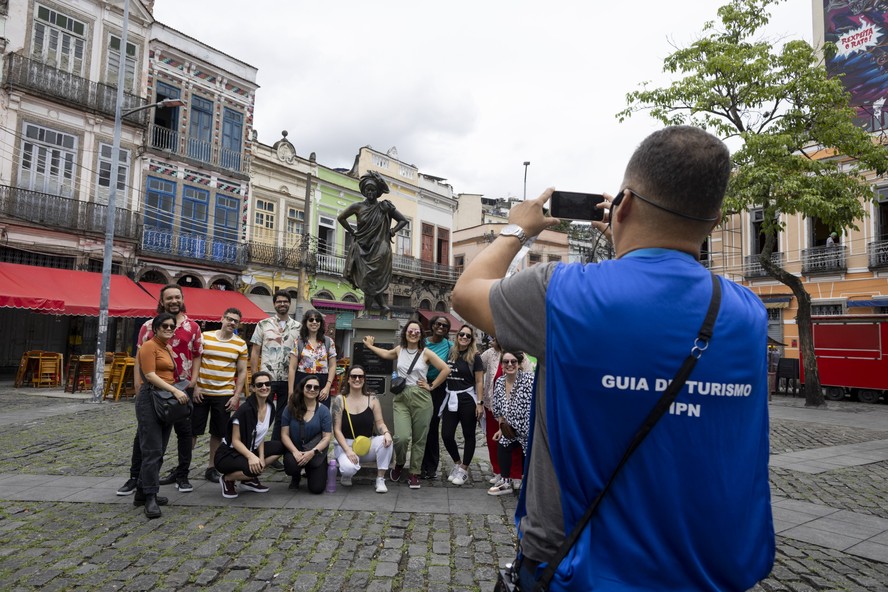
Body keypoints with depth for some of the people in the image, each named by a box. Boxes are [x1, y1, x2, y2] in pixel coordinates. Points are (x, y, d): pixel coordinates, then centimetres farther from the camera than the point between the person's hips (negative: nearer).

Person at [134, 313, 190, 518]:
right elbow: (150, 375, -17)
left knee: (159, 451, 11)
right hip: (150, 399, -9)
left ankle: (142, 493, 21)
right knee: (152, 451, -9)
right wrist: (175, 390, -23)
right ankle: (150, 498, -5)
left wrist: (178, 390, 8)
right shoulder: (149, 346, -8)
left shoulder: (168, 349, 17)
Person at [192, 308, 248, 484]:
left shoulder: (241, 344, 2)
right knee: (192, 430, 6)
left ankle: (211, 467, 22)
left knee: (218, 433, 8)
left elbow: (242, 372, 4)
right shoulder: (205, 337, -1)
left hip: (224, 395, 1)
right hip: (201, 393, -1)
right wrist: (195, 386, -6)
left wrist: (236, 396, -2)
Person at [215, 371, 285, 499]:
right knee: (253, 468, -34)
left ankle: (250, 479, 5)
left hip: (250, 449, 8)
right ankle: (227, 479, -2)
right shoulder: (245, 410, -24)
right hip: (228, 454, -8)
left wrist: (261, 457, -10)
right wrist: (251, 456, -36)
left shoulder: (270, 406, -2)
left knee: (280, 447, -7)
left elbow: (260, 436, 5)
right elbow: (235, 441, -21)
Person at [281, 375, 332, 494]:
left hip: (315, 454, 0)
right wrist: (295, 452, -18)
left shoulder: (323, 411, -4)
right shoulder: (291, 408, -2)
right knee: (291, 466, -34)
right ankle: (296, 476, 8)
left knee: (317, 488, -16)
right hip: (294, 451, 1)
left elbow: (327, 437, -6)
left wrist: (312, 452, -22)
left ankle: (310, 472, 22)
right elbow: (284, 434, -2)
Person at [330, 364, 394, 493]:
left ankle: (380, 479, -13)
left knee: (385, 441, -29)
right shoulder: (340, 400, -5)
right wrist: (348, 450, -20)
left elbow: (380, 423, 0)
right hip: (345, 444, -2)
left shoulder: (372, 400, 2)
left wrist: (386, 433, -25)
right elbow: (337, 430, -8)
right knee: (349, 468, -33)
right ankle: (346, 476, 8)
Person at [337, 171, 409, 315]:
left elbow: (403, 220, 8)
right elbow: (341, 218, 16)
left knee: (370, 281, -5)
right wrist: (352, 231, 8)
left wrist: (391, 232, -2)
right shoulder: (358, 207, 3)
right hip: (362, 249, 2)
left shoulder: (384, 207, 1)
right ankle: (383, 306, 9)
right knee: (368, 281, -3)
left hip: (379, 250, -2)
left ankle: (366, 311, 1)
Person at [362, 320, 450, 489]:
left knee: (419, 439, 4)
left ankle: (414, 473, 19)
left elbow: (446, 369, -3)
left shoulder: (426, 353, -2)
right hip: (401, 398, 2)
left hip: (421, 398, -2)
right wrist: (370, 346, 40)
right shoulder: (399, 350, 9)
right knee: (402, 437, -13)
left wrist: (431, 386, -2)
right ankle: (399, 464, 17)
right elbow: (386, 354, 32)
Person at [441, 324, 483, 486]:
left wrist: (479, 403, -10)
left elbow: (479, 382, -4)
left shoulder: (474, 357, -3)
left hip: (467, 399, -3)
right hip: (451, 399, 3)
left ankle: (464, 469, 21)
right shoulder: (450, 353, 5)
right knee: (446, 435, 2)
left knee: (468, 435, 7)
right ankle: (457, 463, 26)